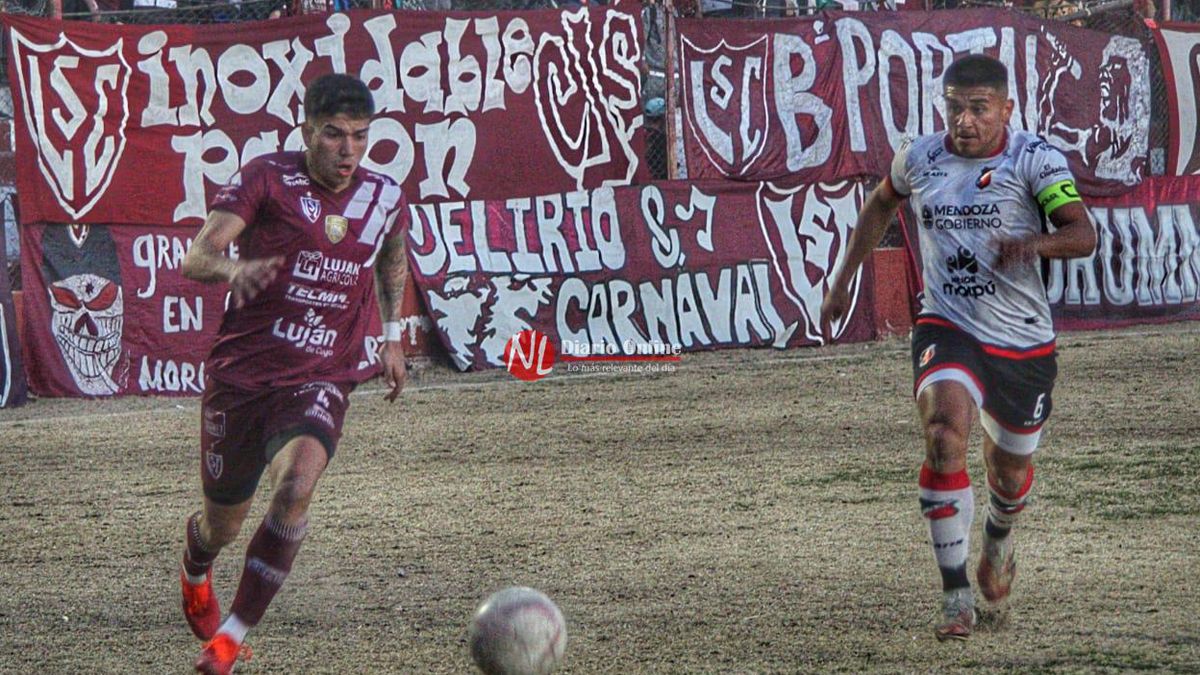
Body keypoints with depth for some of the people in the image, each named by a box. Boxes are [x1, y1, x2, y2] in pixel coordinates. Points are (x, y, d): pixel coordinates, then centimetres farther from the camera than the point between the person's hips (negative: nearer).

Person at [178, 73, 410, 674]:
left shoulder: (385, 199, 4)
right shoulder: (267, 180, -8)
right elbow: (195, 259, -18)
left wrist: (393, 335, 24)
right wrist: (235, 269, -39)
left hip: (320, 382, 1)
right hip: (241, 372, -1)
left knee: (298, 481, -29)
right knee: (223, 523, 10)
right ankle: (194, 566, 51)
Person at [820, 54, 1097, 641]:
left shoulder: (1035, 159, -9)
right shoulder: (920, 157, 1)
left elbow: (1083, 234, -20)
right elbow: (881, 204, 23)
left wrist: (1035, 243, -41)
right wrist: (844, 278, 20)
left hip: (1023, 343, 0)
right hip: (946, 329, 0)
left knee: (1010, 470, 15)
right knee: (945, 431, -28)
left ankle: (998, 539, 55)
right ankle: (956, 596, -24)